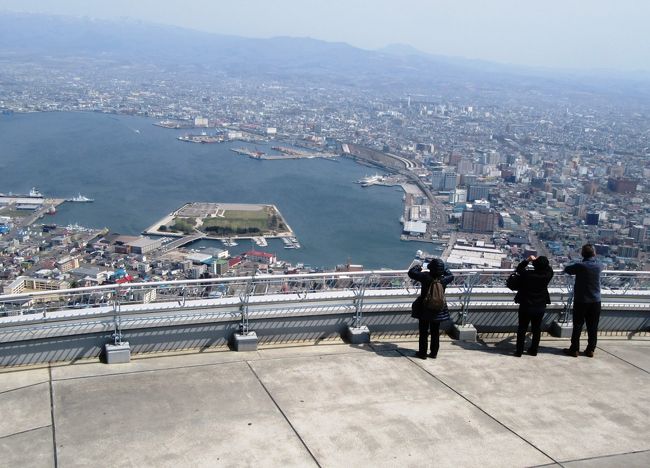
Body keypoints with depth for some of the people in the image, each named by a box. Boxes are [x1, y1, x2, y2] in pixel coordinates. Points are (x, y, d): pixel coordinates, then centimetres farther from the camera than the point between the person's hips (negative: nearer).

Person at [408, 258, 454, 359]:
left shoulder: (425, 277, -18)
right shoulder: (443, 279, -10)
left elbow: (411, 273, -8)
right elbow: (450, 275, 13)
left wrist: (418, 266, 9)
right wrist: (443, 268, 19)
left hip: (424, 309, -3)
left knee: (423, 332, 8)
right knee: (435, 332, 14)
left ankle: (422, 353, 13)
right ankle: (434, 353, 21)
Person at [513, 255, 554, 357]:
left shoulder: (527, 274, -17)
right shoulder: (547, 275, -12)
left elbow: (519, 268, 2)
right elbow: (549, 269, 11)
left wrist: (528, 260, 6)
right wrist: (539, 261, 9)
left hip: (526, 306, -2)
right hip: (540, 307, 2)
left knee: (522, 329, 7)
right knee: (536, 329, 14)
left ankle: (519, 351, 10)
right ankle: (534, 350, 21)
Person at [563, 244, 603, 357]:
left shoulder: (580, 266, -14)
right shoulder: (599, 266, -3)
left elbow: (567, 269, 2)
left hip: (581, 301, -3)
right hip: (595, 301, 3)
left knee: (577, 326, 4)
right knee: (593, 327, 10)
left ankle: (574, 349, 7)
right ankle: (590, 350, 15)